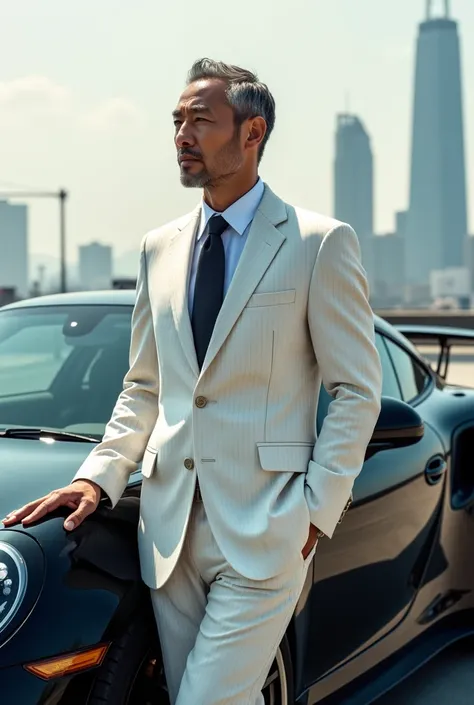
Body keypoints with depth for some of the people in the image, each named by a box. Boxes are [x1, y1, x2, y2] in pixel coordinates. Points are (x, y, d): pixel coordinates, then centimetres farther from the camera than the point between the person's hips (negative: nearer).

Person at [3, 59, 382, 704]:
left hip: (263, 531, -5)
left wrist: (316, 511, -8)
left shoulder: (321, 243, -5)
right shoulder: (160, 248, 11)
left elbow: (357, 391, -3)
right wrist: (99, 476, 3)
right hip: (170, 527, 5)